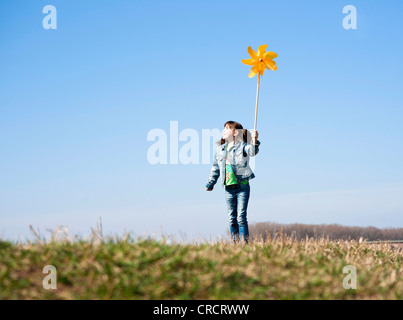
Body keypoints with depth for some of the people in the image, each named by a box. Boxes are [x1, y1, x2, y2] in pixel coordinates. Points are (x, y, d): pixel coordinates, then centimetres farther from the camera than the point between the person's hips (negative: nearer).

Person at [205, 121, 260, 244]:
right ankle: (234, 243, 16)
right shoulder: (220, 149, 11)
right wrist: (210, 183, 25)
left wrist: (254, 140, -45)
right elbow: (215, 168, 21)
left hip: (242, 187, -5)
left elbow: (252, 152, -26)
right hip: (228, 188, 5)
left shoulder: (242, 146, -5)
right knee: (232, 219, 9)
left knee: (241, 217, -8)